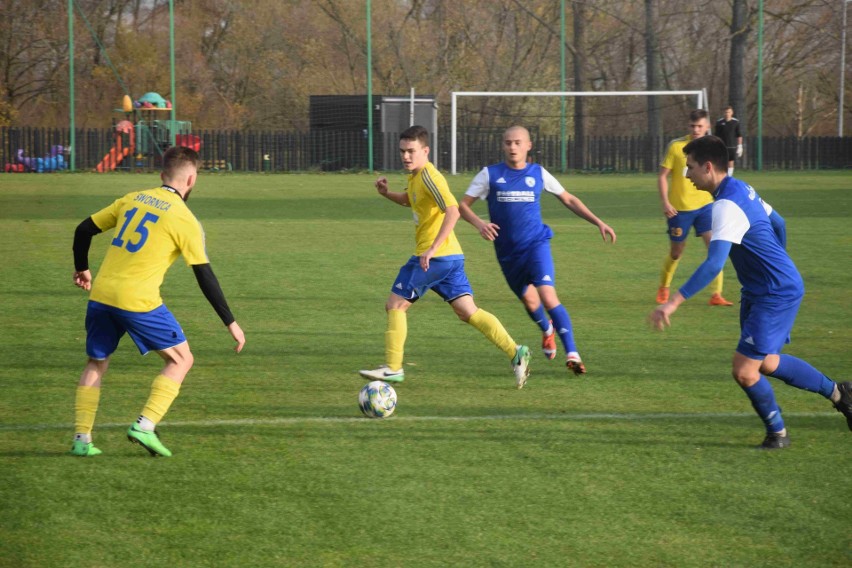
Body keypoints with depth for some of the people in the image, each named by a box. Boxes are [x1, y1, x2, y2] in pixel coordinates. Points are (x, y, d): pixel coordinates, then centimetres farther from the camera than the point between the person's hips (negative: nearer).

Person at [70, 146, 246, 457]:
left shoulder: (132, 199, 13)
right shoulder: (184, 219, -3)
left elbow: (84, 230, 15)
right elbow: (205, 276, -3)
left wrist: (82, 269, 33)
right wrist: (230, 323, 3)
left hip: (101, 295, 5)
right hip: (138, 300, -5)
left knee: (96, 363, 21)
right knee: (181, 360, 10)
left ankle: (82, 438, 14)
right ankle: (145, 425, -3)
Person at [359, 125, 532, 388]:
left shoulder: (429, 177, -15)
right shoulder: (415, 176, 15)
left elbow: (452, 211, -26)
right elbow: (409, 200, 36)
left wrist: (432, 249, -29)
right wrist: (387, 193, 15)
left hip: (435, 256, -10)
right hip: (452, 257, 10)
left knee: (395, 304, 0)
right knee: (468, 311, 5)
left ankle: (393, 368, 4)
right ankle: (515, 352, -5)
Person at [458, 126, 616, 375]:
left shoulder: (538, 174, 1)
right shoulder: (490, 174, -2)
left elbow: (569, 200, 13)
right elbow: (463, 205, -2)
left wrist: (598, 222, 7)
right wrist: (479, 223, -23)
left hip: (536, 244, -2)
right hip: (507, 252, 2)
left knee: (548, 297, -21)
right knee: (529, 301, 16)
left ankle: (572, 354, -21)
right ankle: (547, 329, 51)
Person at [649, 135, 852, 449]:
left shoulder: (727, 206, -26)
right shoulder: (741, 189, 5)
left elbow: (714, 263, -36)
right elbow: (775, 224, 20)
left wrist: (674, 301, -40)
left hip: (776, 294, -10)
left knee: (745, 372, -8)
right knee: (765, 363, 20)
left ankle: (777, 432, 12)